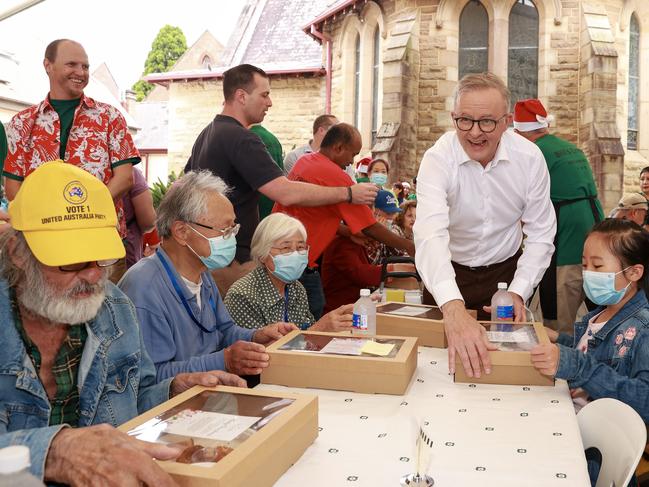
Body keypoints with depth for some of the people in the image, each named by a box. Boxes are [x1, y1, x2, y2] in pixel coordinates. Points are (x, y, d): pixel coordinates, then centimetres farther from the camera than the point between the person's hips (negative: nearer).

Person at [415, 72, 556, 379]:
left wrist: (518, 292, -21)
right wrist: (453, 309, -55)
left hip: (505, 271, 2)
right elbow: (430, 235, -40)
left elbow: (540, 235, -6)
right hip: (450, 273, -2)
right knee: (442, 350, 11)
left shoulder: (530, 158, -15)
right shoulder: (438, 159, -24)